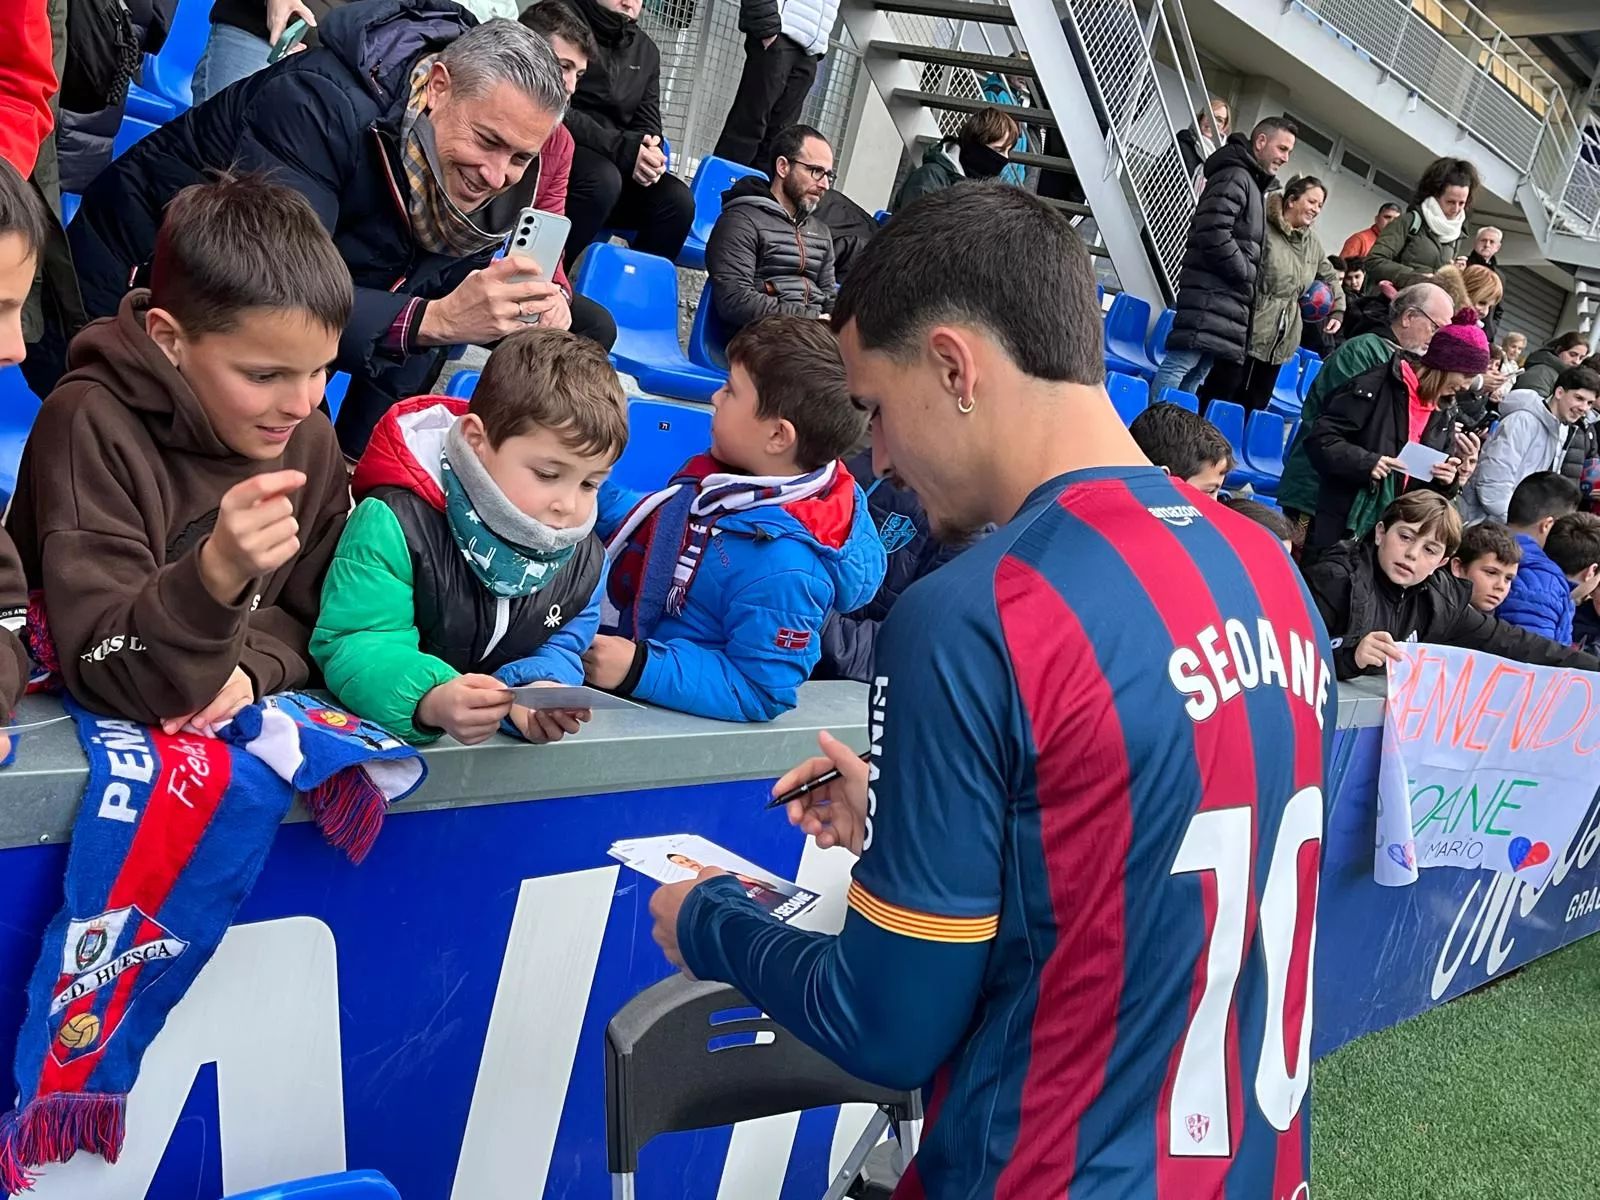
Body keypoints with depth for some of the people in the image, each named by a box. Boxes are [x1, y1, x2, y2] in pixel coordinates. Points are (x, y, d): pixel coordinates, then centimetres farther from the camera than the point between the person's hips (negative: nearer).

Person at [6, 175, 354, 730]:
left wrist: (253, 668, -16)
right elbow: (109, 674, -23)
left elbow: (310, 615, 5)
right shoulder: (91, 427, -18)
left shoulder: (308, 440, -2)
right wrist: (218, 574, -40)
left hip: (225, 729, 4)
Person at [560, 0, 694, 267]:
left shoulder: (645, 50, 13)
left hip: (614, 166, 6)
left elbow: (648, 123, 12)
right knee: (603, 179, -36)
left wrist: (648, 153, -14)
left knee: (678, 200, -17)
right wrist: (623, 149, -27)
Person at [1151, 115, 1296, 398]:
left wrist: (1247, 280, 10)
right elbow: (1214, 233, -20)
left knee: (1197, 374, 6)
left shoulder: (1253, 183, 25)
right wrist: (1246, 276, -10)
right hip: (1211, 292, -10)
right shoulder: (1235, 176, -8)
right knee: (1181, 364, -15)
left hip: (1227, 297, 10)